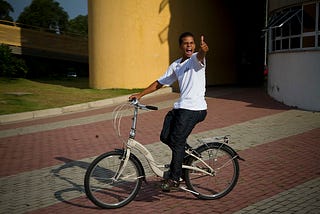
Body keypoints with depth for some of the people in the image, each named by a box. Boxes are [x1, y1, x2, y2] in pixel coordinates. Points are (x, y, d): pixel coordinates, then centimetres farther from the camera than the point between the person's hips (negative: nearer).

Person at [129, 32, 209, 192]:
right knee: (165, 137, 2)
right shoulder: (175, 65, 16)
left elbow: (200, 55, -29)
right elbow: (160, 83, 21)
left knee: (176, 140, -10)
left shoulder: (196, 59, -4)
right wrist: (140, 95, 15)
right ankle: (186, 153, 27)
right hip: (180, 106, 7)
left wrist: (203, 50, -54)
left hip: (194, 108, -7)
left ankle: (174, 178, 1)